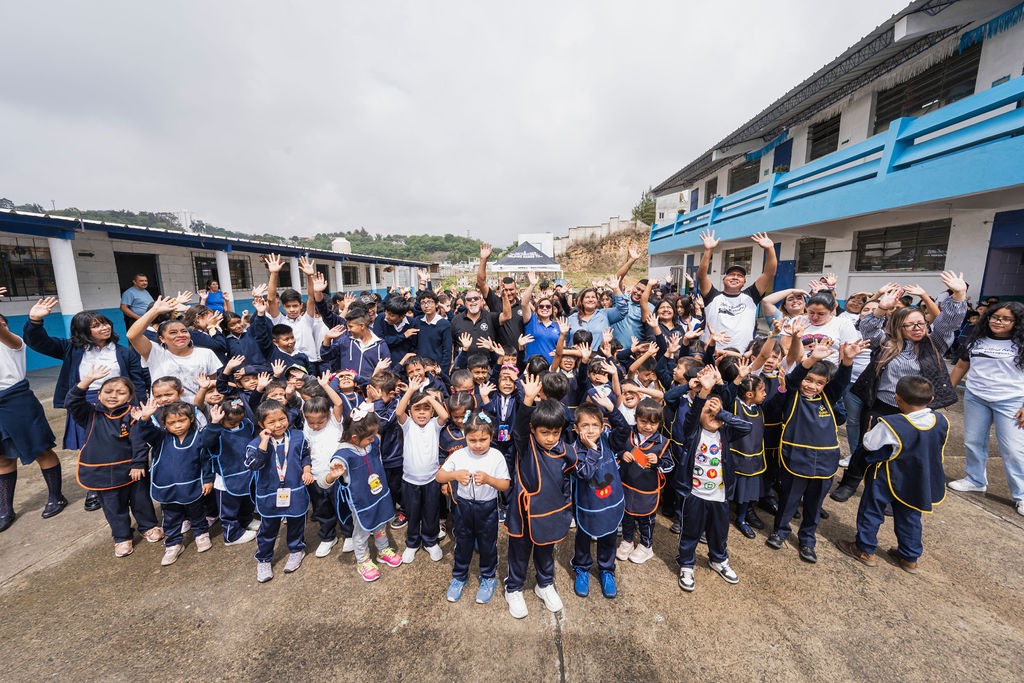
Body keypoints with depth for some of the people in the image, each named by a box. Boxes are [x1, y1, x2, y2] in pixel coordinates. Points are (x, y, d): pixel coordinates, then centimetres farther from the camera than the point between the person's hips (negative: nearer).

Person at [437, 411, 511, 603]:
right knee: (462, 544, 20)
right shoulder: (458, 455, -11)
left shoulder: (496, 457, -16)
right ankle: (459, 576, 45)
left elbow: (505, 485, -14)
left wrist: (488, 479, -32)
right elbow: (439, 477, -8)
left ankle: (488, 577, 42)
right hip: (464, 506, 2)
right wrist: (455, 475, -28)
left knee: (487, 545, 16)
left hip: (487, 508, -1)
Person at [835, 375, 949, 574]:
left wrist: (871, 428, 2)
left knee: (871, 512, 12)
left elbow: (868, 444, -16)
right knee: (910, 517, 22)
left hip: (886, 479, -6)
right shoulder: (941, 422, -11)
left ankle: (865, 550, 24)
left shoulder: (890, 425, -30)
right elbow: (937, 447, 7)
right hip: (919, 482, 6)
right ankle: (910, 557, 36)